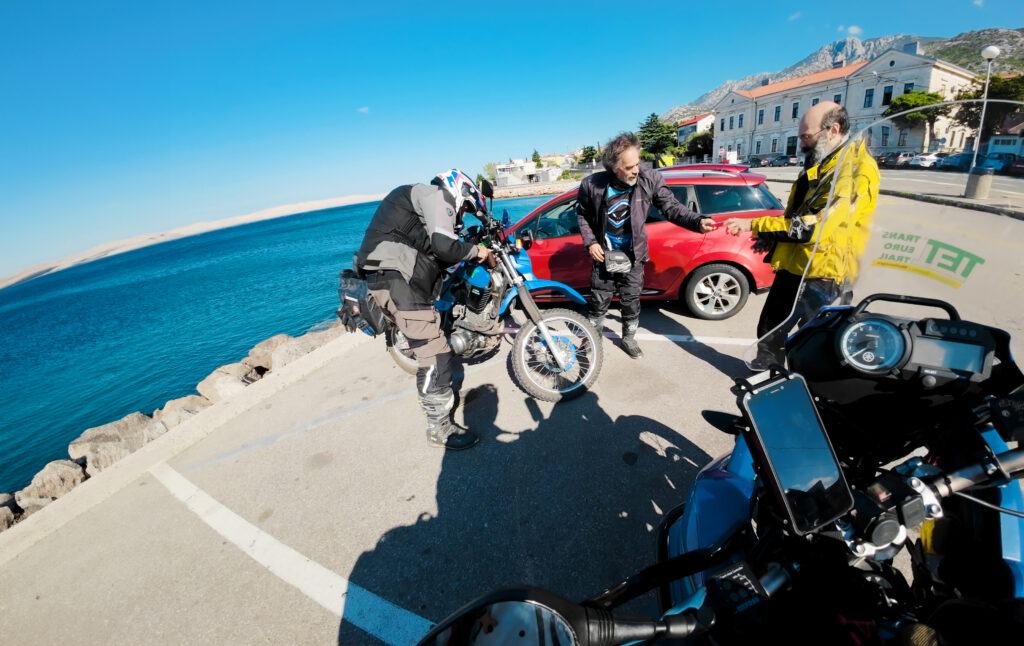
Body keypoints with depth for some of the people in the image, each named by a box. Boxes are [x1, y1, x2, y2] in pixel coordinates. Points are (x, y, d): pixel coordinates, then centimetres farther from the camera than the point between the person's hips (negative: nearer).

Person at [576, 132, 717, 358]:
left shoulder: (650, 179, -17)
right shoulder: (592, 184, -17)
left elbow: (671, 207, -13)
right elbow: (582, 214, 0)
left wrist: (697, 222, -31)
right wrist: (590, 242, -9)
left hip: (632, 257, 1)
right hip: (604, 255, -1)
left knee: (631, 302, 15)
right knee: (599, 301, 13)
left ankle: (628, 338, 38)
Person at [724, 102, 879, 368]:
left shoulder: (856, 168, -17)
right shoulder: (819, 164, 13)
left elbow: (814, 226, -27)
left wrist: (754, 224, -22)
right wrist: (770, 237, 8)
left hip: (822, 276, -9)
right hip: (792, 267, 9)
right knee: (769, 333, 19)